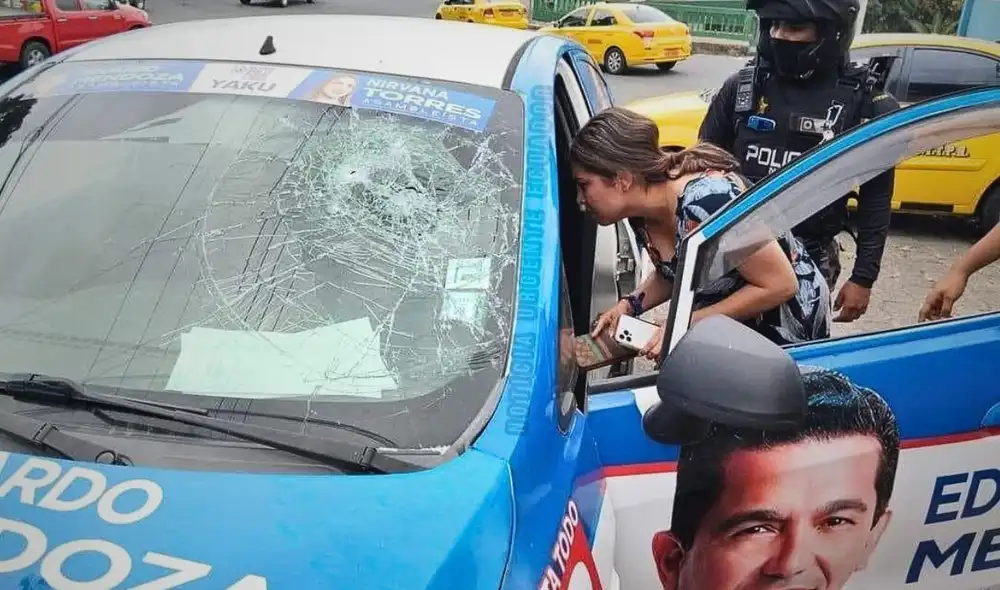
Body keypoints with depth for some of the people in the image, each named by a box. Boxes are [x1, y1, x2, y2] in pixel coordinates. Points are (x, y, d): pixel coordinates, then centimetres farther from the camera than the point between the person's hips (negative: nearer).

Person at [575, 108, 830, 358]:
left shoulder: (705, 203, -35)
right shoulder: (642, 211, -11)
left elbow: (781, 285, -27)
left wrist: (689, 323, -27)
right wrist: (629, 305, -10)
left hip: (786, 318, -7)